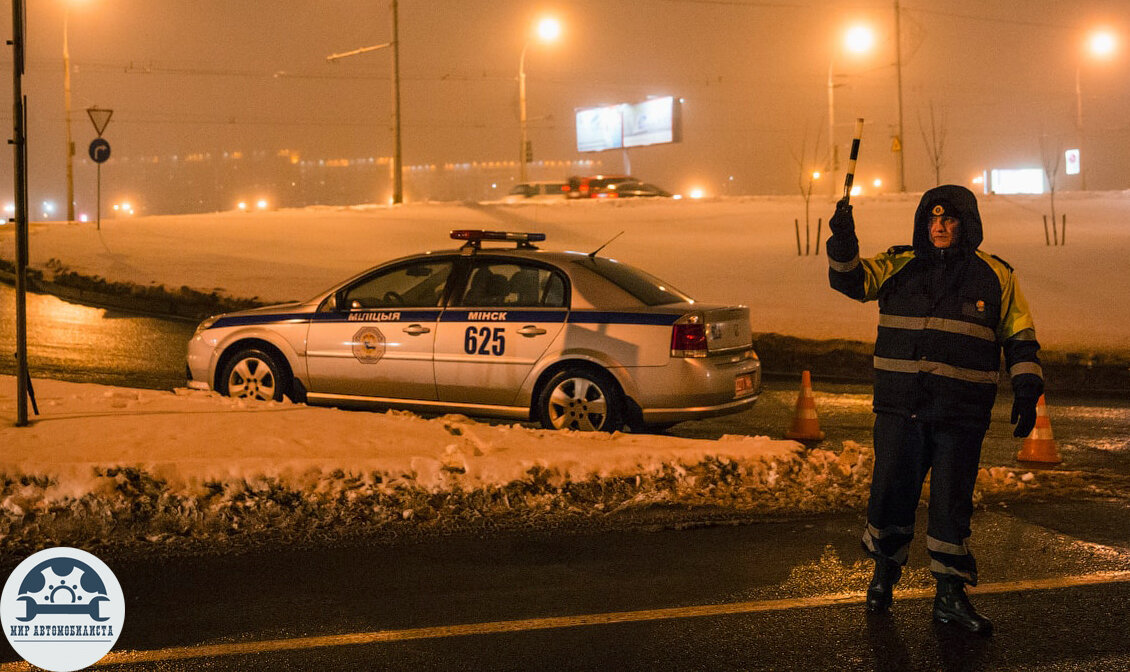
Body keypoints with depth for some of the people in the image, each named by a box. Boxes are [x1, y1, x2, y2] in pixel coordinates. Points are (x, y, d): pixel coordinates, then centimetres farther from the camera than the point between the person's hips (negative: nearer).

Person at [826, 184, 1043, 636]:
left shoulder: (996, 278, 4)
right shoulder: (898, 267, 7)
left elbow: (1020, 339, 8)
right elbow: (851, 280, 3)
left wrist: (1026, 392, -1)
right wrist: (843, 242, -16)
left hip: (961, 416, -1)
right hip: (900, 409, 1)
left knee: (953, 504, 3)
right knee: (890, 494, 5)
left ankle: (950, 595, 14)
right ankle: (885, 573, 29)